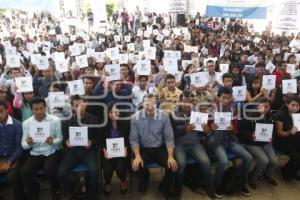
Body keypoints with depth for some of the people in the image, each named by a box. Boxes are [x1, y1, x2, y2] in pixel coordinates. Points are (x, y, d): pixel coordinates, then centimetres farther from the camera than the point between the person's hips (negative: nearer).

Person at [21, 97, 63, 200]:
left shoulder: (55, 120, -8)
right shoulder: (26, 123, 0)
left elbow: (60, 138, -2)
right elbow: (24, 145, 3)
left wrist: (53, 141, -24)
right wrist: (28, 143, -21)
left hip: (52, 152, -3)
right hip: (35, 154, 3)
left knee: (48, 169, -30)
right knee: (24, 172, -22)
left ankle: (55, 189, 5)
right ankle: (34, 190, 14)